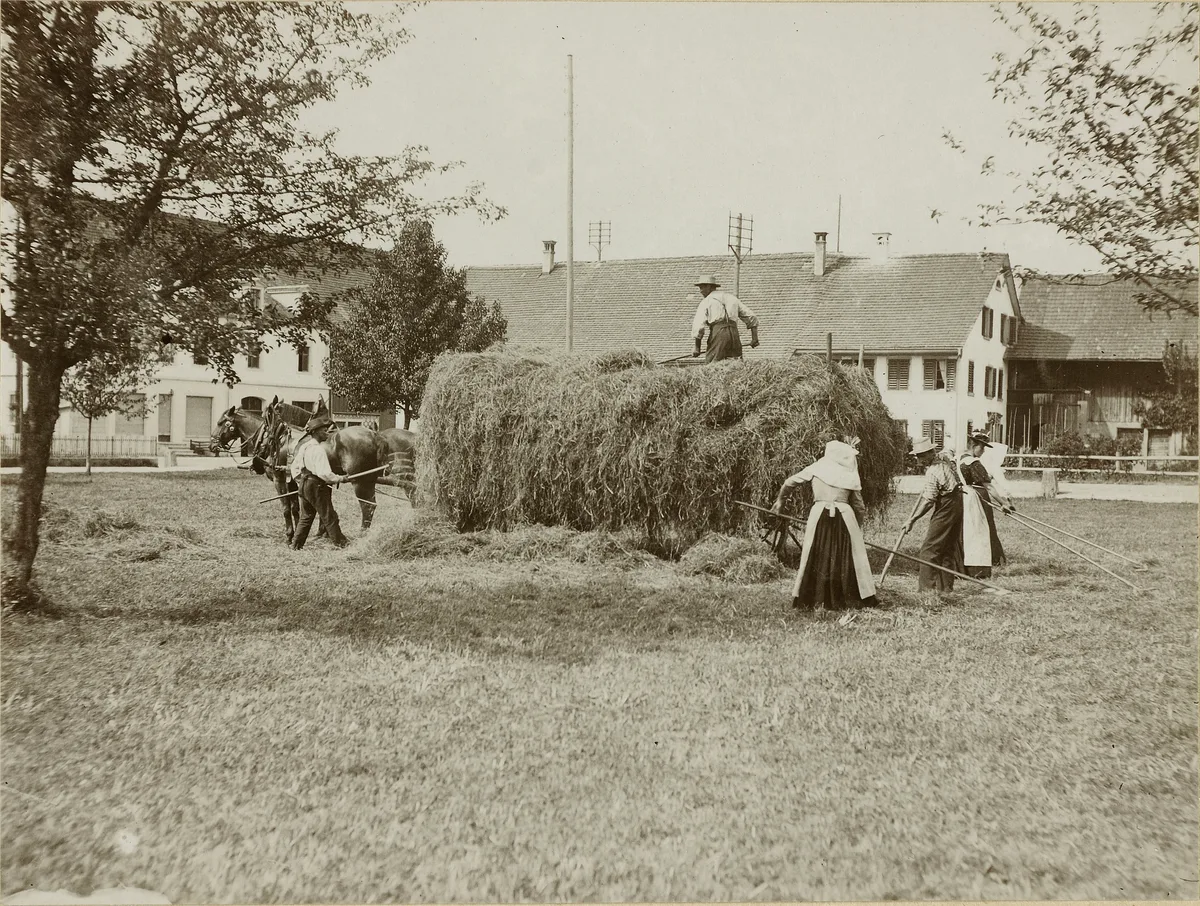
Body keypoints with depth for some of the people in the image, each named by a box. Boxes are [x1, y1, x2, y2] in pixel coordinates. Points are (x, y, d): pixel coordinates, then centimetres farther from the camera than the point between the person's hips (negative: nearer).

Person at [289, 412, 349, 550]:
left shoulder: (303, 445, 8)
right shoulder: (318, 449, -20)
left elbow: (294, 466, 16)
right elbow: (324, 473, -27)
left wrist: (299, 481, 22)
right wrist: (339, 479, -15)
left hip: (303, 485, 9)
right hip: (316, 486, -9)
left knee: (306, 517, 17)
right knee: (329, 517, 2)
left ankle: (296, 544, 18)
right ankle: (341, 542, 10)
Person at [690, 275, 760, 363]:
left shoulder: (705, 302, 9)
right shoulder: (731, 298, 24)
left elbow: (698, 326, -2)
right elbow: (752, 317, 22)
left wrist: (697, 348, 2)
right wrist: (754, 337, 23)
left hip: (718, 333, -5)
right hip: (734, 333, 5)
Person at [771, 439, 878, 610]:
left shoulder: (816, 469, 10)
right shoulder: (851, 477, 9)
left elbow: (788, 483, 16)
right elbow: (860, 507, 13)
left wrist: (779, 499, 32)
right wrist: (857, 528, 26)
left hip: (819, 514, 1)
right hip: (844, 515, 0)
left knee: (814, 557, 6)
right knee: (849, 557, 6)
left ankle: (804, 600, 8)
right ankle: (863, 598, 12)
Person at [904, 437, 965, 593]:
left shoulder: (933, 472, -23)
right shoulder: (945, 455, 1)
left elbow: (928, 501, -25)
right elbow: (951, 451, 29)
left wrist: (912, 520, -22)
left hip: (945, 509, -10)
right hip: (957, 504, 10)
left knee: (929, 549, -7)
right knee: (949, 548, 14)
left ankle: (926, 586, -10)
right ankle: (946, 586, 19)